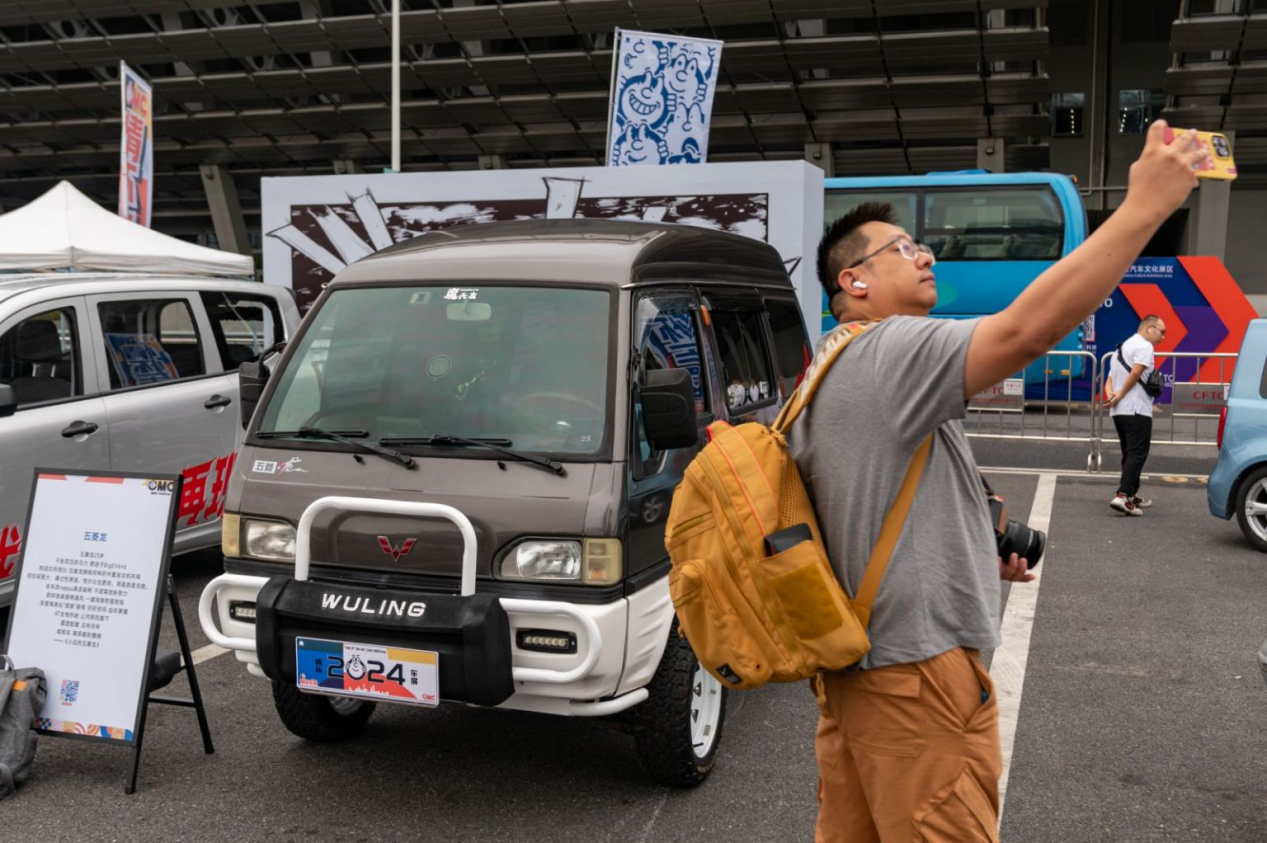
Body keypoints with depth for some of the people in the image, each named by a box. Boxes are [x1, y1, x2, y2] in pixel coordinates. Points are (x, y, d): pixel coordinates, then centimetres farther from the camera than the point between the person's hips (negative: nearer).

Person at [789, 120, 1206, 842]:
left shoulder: (826, 378, 17)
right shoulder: (893, 352, -15)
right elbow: (1030, 327, -30)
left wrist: (982, 558, 14)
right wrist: (1147, 204, -25)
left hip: (850, 665, 10)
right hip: (916, 674, -10)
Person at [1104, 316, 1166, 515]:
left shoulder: (1121, 348, 24)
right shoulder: (1144, 346, -7)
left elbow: (1110, 379, 20)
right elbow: (1135, 373, -21)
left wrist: (1112, 395, 1)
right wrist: (1121, 395, -11)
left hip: (1119, 410, 9)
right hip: (1137, 410, -9)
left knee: (1129, 454, 17)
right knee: (1137, 454, -11)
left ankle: (1132, 495, 24)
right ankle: (1123, 496, -22)